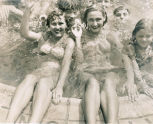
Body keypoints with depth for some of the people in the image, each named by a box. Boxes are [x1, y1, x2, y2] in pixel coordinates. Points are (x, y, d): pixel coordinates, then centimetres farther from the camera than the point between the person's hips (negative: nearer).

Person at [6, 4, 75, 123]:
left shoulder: (68, 42, 7)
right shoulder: (43, 37, 17)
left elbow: (66, 64, -7)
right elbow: (25, 33, -1)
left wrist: (59, 87, -20)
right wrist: (27, 13, -16)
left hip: (56, 74, -2)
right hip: (39, 72, 2)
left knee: (43, 82, -36)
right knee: (29, 78, -32)